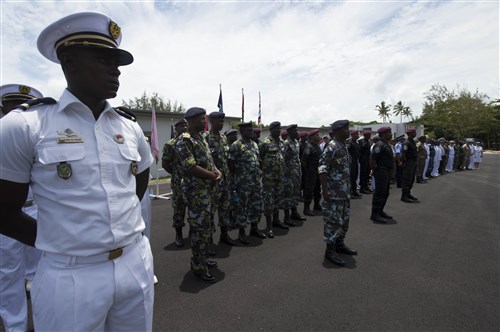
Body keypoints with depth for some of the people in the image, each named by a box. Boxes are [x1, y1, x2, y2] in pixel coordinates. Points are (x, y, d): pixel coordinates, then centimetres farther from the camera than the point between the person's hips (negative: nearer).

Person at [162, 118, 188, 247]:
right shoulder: (170, 144, -2)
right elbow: (165, 163, 0)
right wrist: (176, 174, 3)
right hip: (179, 182, -3)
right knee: (179, 209, 5)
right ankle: (178, 234, 20)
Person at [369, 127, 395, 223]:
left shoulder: (386, 144, 16)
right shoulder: (380, 145, -16)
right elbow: (372, 159, -23)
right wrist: (374, 170, -14)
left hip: (387, 172, 10)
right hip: (381, 171, -10)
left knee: (385, 193, 16)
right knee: (380, 193, -7)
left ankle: (380, 211, 27)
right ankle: (374, 214, -1)